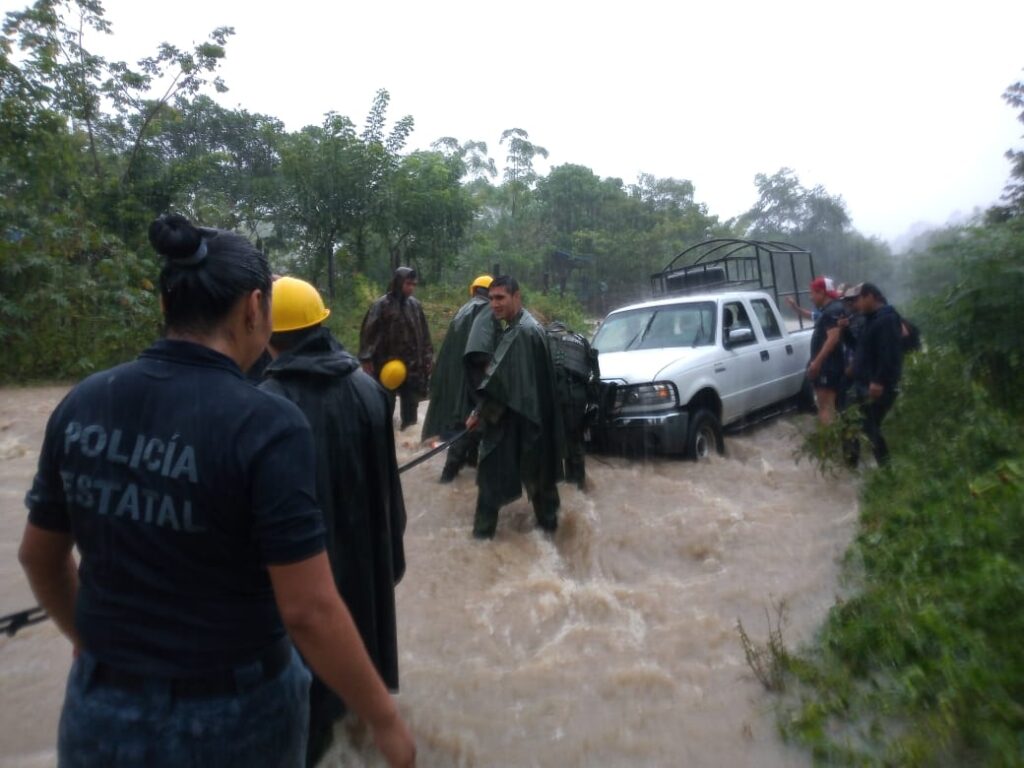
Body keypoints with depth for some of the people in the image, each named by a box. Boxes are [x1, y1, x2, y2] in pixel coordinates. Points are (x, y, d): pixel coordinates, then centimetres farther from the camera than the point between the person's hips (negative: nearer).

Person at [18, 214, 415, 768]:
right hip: (231, 716, -3)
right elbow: (308, 612, -23)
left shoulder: (81, 405, -6)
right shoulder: (265, 425, -24)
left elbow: (38, 556, 7)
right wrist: (385, 719, -10)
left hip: (101, 709, 4)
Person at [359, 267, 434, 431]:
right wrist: (367, 360, -12)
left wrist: (428, 357, 11)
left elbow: (424, 334, 12)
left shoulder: (415, 305, 5)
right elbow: (368, 333, -9)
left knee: (410, 408, 12)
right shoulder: (381, 305, -9)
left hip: (413, 366, 4)